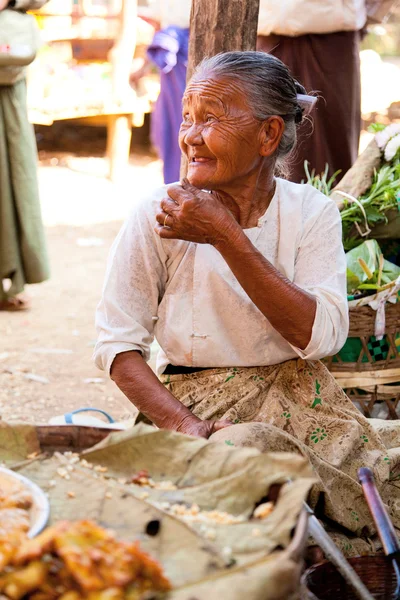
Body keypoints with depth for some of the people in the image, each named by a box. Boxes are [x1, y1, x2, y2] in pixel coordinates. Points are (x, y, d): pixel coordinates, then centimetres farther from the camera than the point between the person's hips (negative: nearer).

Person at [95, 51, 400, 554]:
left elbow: (321, 335, -14)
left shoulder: (311, 212, 0)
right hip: (199, 402, -2)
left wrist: (227, 236, -19)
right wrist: (187, 427, -20)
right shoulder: (155, 216, -4)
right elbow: (117, 343, -4)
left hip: (298, 399, 2)